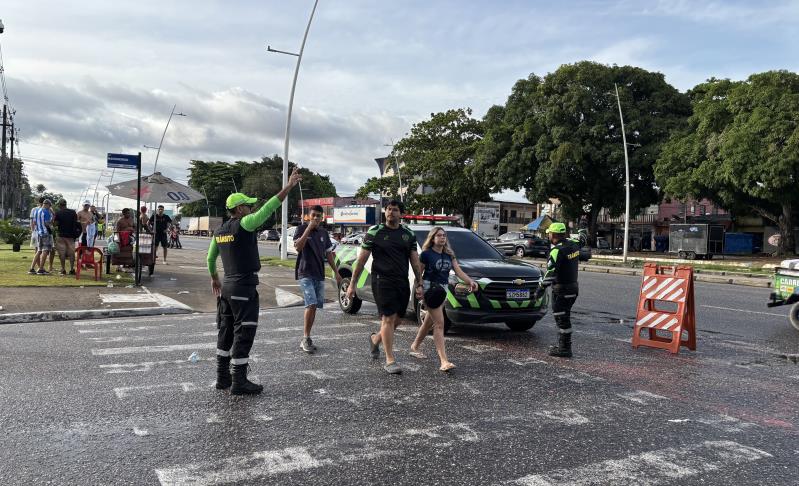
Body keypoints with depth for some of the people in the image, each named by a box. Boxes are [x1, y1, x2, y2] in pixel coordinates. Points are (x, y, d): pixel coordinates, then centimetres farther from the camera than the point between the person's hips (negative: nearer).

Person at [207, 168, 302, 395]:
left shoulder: (219, 231, 11)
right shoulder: (244, 224, -13)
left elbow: (210, 259, 21)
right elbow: (268, 208, -22)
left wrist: (214, 278, 36)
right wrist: (288, 187, -23)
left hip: (227, 287, 9)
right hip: (244, 287, -9)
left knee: (226, 332, 15)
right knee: (244, 334, -2)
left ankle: (223, 377, 22)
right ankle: (239, 382, 1)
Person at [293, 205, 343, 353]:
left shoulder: (324, 233, 14)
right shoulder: (302, 229, -2)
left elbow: (328, 254, 19)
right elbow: (298, 247, -17)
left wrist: (336, 272, 15)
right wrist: (308, 228, -19)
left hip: (319, 275, 6)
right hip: (305, 273, -6)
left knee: (314, 307, 5)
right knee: (311, 304, -19)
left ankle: (306, 340, 13)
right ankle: (306, 338, -13)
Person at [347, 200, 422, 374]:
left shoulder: (409, 234, 11)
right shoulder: (374, 233, -1)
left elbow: (415, 261, 13)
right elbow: (361, 260, 0)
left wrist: (419, 283, 5)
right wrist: (352, 284, -4)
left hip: (402, 282, 5)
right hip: (382, 280, -5)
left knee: (397, 320, 10)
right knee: (388, 319, -9)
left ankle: (375, 339, 38)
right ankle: (390, 361, -3)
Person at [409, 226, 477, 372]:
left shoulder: (449, 255, 10)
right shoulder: (426, 254, -7)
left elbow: (458, 271, 1)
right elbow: (419, 273, -5)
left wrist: (470, 281, -15)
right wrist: (419, 288, -20)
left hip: (442, 289, 7)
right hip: (430, 289, -7)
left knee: (429, 321, 18)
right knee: (439, 324, -13)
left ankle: (414, 347, 37)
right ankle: (444, 361, -16)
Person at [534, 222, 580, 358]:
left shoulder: (557, 251, -19)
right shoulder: (574, 244, 6)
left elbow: (551, 272, -26)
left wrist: (541, 288, -24)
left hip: (561, 289, -9)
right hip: (573, 287, 9)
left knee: (562, 319, -4)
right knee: (563, 318, 17)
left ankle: (565, 349, -1)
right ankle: (562, 345, 24)